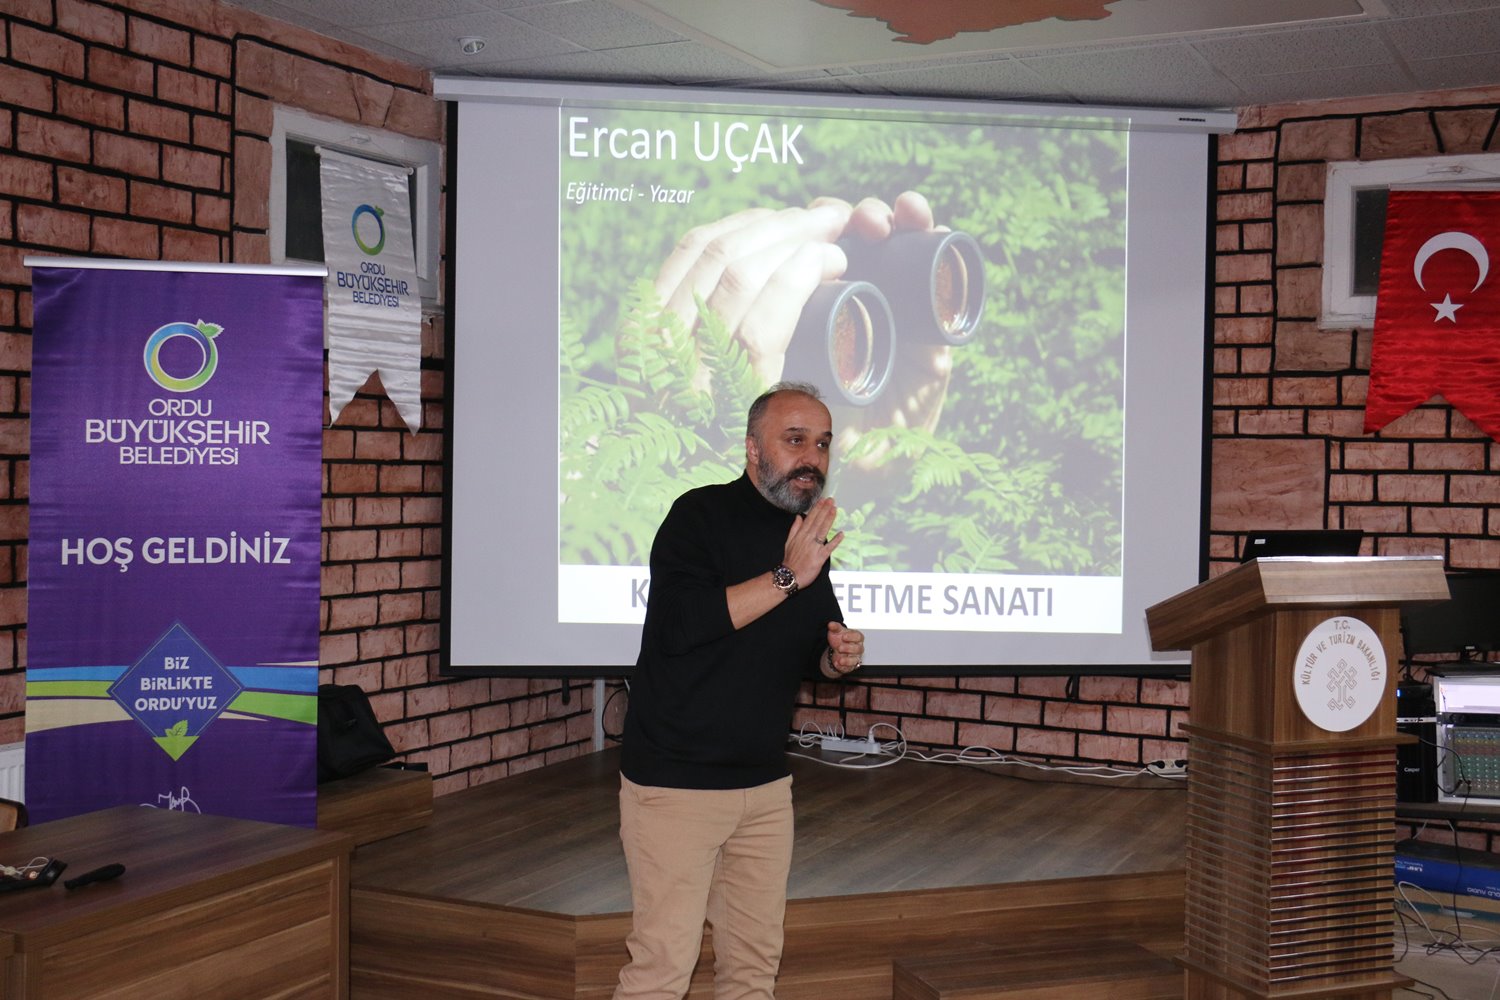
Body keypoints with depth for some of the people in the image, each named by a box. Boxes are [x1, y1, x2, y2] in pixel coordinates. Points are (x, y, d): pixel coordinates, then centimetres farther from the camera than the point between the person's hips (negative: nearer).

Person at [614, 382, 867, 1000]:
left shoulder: (809, 538, 10)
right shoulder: (701, 516, -11)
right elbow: (680, 625, -27)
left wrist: (838, 659, -1)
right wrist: (786, 577, -24)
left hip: (766, 784, 7)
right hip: (675, 781, -7)